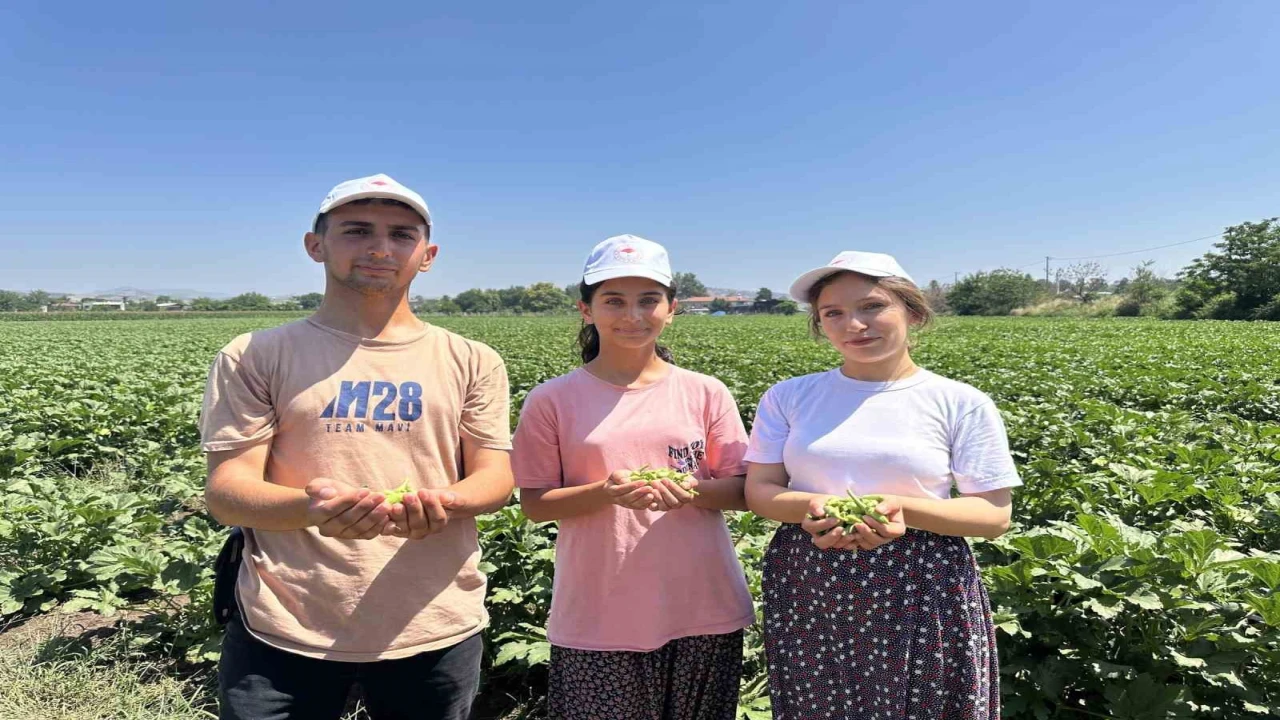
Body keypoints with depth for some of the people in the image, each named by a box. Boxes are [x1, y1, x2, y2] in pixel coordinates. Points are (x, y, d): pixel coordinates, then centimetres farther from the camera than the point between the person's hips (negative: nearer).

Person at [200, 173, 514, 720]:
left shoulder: (472, 361, 3)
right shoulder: (254, 357, 0)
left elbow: (495, 476, 0)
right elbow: (226, 492, -5)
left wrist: (444, 503, -23)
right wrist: (311, 507, -26)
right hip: (284, 633, -1)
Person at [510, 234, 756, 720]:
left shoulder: (707, 394, 0)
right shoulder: (552, 401, -3)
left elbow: (743, 491, 3)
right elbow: (535, 504, -2)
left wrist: (691, 491, -17)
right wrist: (605, 492, -19)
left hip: (704, 611, 2)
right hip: (597, 620, -1)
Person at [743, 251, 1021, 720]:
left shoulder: (962, 404, -3)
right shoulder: (787, 397, 3)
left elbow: (995, 515, -3)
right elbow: (759, 491, 3)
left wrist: (905, 509, -20)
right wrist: (810, 506, -19)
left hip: (922, 598, -1)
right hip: (807, 594, 2)